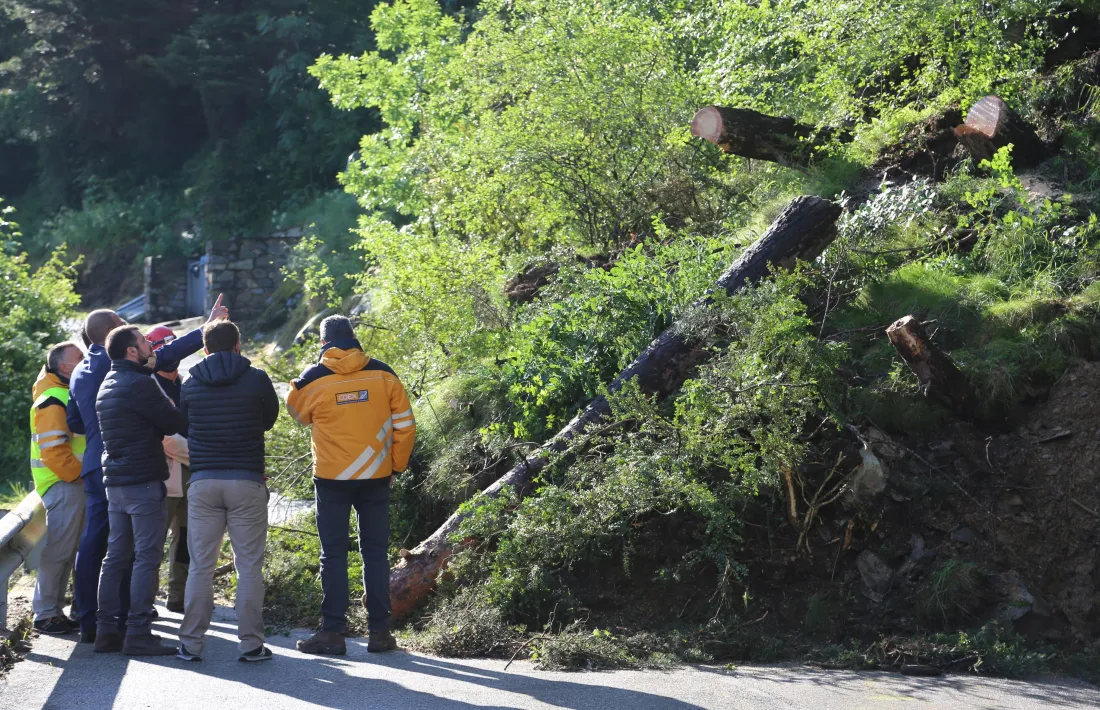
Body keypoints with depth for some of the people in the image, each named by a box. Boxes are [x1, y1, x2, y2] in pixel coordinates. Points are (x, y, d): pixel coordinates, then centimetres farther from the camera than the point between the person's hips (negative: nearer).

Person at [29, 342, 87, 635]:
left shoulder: (71, 394, 17)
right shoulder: (52, 401, -14)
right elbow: (52, 450, -21)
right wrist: (77, 474, -15)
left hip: (76, 483, 10)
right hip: (62, 485, -10)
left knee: (69, 551, 12)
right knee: (57, 551, -6)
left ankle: (55, 609, 19)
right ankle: (45, 614, 0)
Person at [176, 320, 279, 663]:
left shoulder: (190, 384, 4)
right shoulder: (256, 379, -2)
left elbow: (183, 426, 15)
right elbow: (269, 419, 12)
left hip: (203, 481, 2)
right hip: (247, 481, -2)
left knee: (200, 567, 7)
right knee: (249, 566, 4)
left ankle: (191, 644, 9)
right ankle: (251, 643, 4)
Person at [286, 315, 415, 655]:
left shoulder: (312, 380, -5)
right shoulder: (383, 374, -2)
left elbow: (296, 411, 15)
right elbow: (405, 425, 1)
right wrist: (396, 465, 12)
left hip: (331, 478, -2)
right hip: (376, 477, 2)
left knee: (333, 555, 6)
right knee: (375, 552, 10)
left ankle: (332, 632, 5)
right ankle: (379, 630, 11)